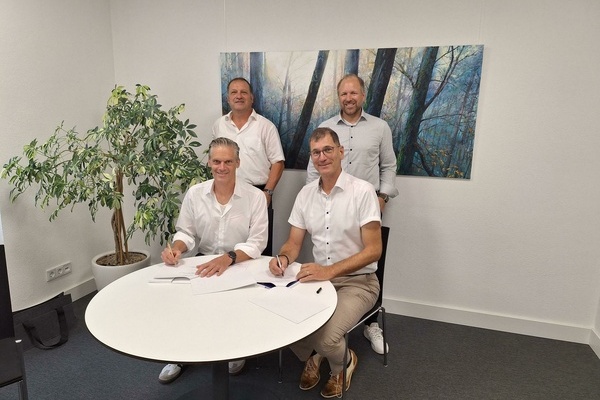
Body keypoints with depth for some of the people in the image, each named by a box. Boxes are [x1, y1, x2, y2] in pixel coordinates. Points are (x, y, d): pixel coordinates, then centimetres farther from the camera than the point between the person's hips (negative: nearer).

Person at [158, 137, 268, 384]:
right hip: (203, 265, 3)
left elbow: (256, 243, -13)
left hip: (241, 266, -3)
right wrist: (176, 248, -15)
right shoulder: (194, 193, 1)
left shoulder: (255, 196, -9)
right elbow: (186, 232, 8)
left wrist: (229, 258, -30)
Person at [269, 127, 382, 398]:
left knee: (325, 339, -26)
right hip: (320, 278, 5)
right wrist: (283, 258, -18)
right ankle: (310, 356, 18)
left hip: (357, 282, -4)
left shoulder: (362, 191, -14)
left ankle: (343, 362, 15)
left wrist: (329, 271, -29)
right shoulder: (306, 193, 3)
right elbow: (294, 243, 6)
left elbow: (373, 250, -18)